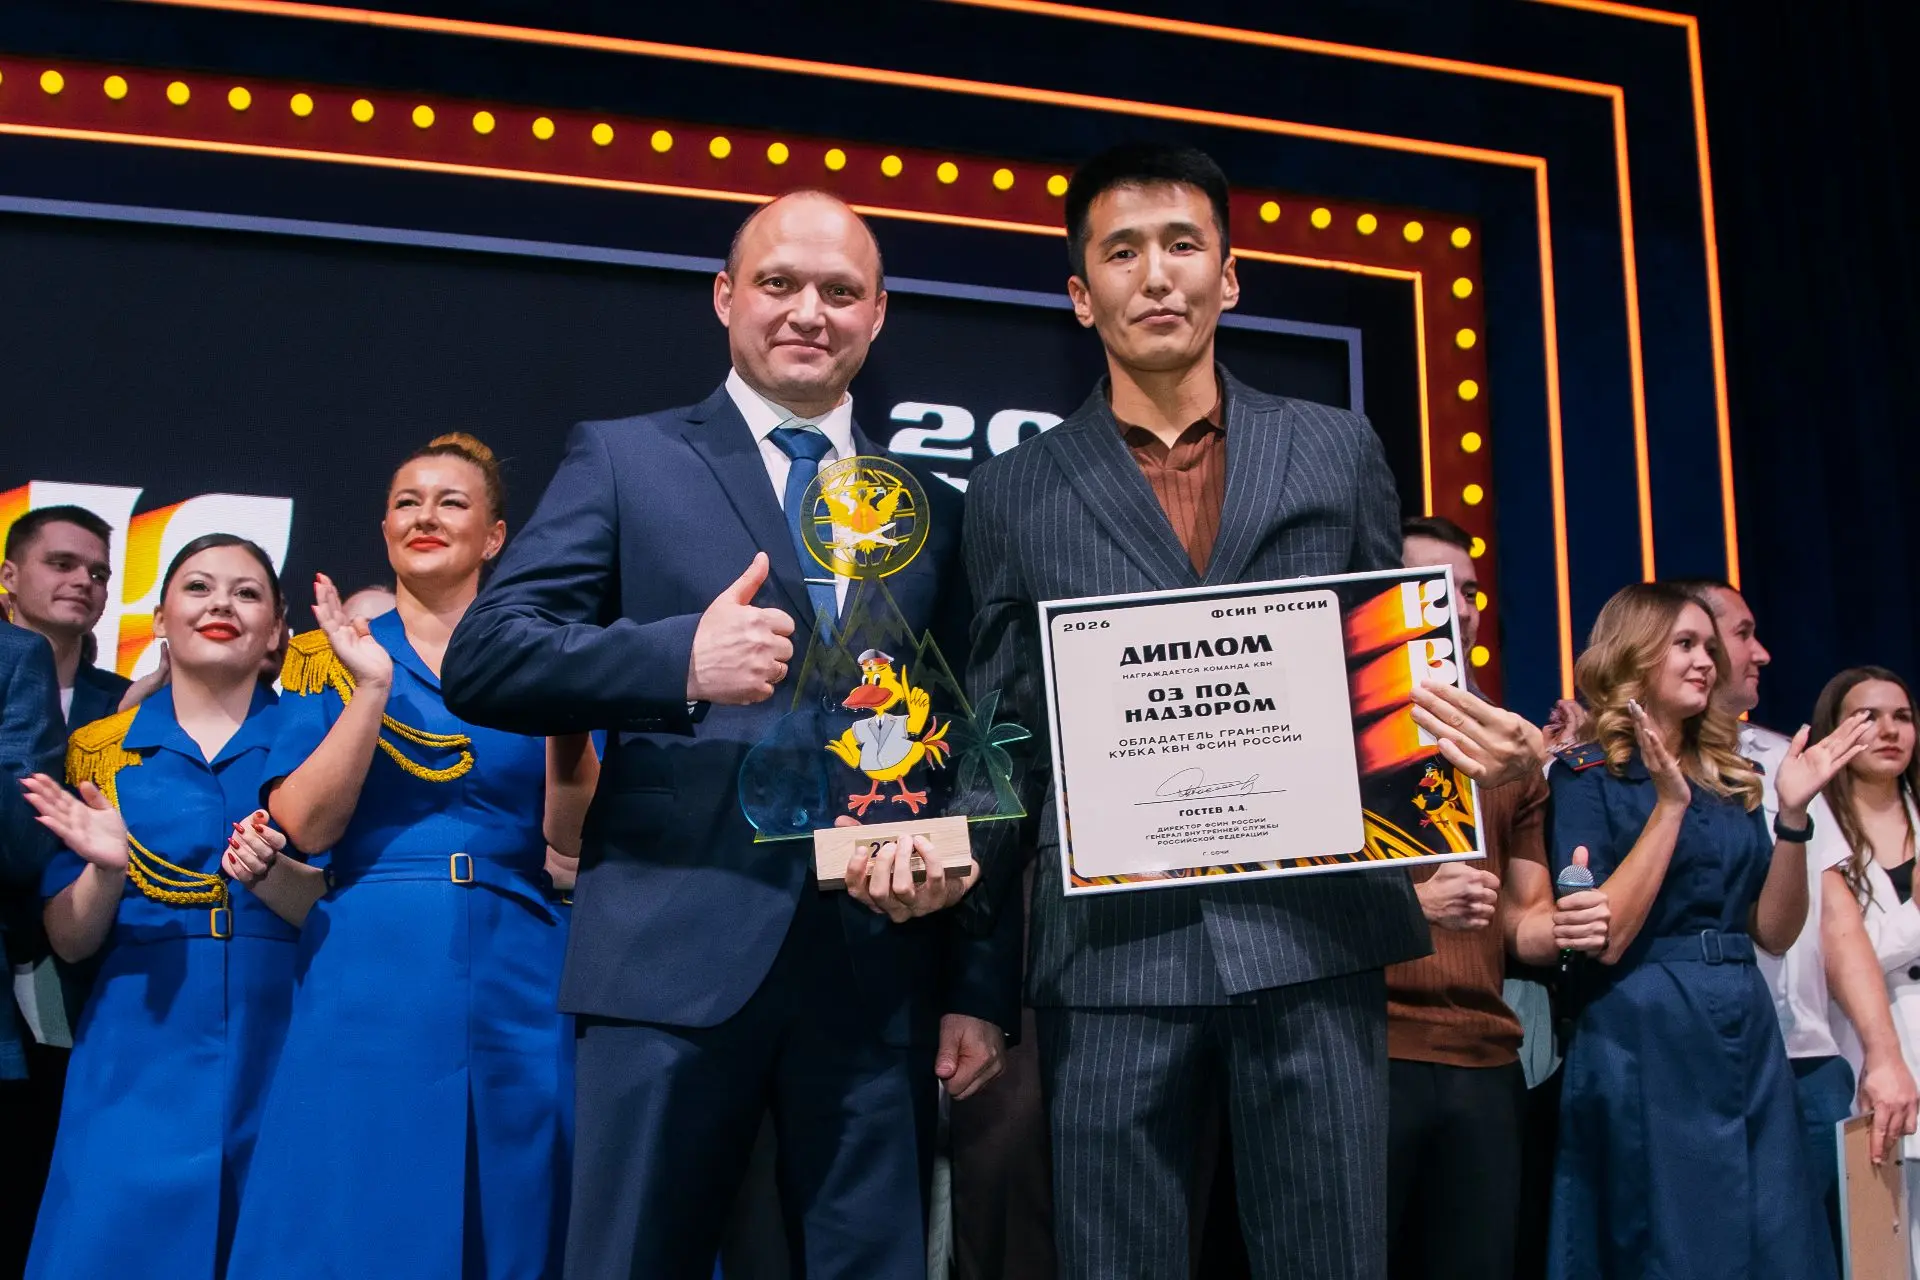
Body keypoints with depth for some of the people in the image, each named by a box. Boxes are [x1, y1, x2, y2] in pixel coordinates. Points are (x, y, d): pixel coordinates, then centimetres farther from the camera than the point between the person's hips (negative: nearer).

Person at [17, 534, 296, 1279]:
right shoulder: (100, 750, 7)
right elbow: (69, 941, 6)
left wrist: (272, 874, -20)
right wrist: (107, 870, -14)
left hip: (279, 1054, -1)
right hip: (138, 1062, 1)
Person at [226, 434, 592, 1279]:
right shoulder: (330, 657, 7)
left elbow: (573, 836, -2)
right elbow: (302, 825, -5)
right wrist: (373, 686, -14)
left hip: (512, 979, 1)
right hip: (369, 979, 0)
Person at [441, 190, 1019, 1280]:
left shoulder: (932, 511, 14)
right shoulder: (623, 462, 7)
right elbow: (482, 659, -2)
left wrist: (983, 987, 9)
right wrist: (682, 659, -19)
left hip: (881, 971, 3)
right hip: (678, 954, -2)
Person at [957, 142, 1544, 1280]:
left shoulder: (1339, 450, 11)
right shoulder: (1016, 491, 9)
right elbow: (1002, 734, 10)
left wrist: (1480, 742, -8)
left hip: (1316, 930, 1)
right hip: (1112, 946, 0)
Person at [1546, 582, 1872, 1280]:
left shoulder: (1730, 778, 12)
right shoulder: (1586, 775, -6)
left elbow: (1775, 932, 8)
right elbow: (1603, 939, -15)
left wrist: (1792, 813, -4)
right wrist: (1668, 807, -18)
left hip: (1749, 1037, 6)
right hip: (1647, 1044, -6)